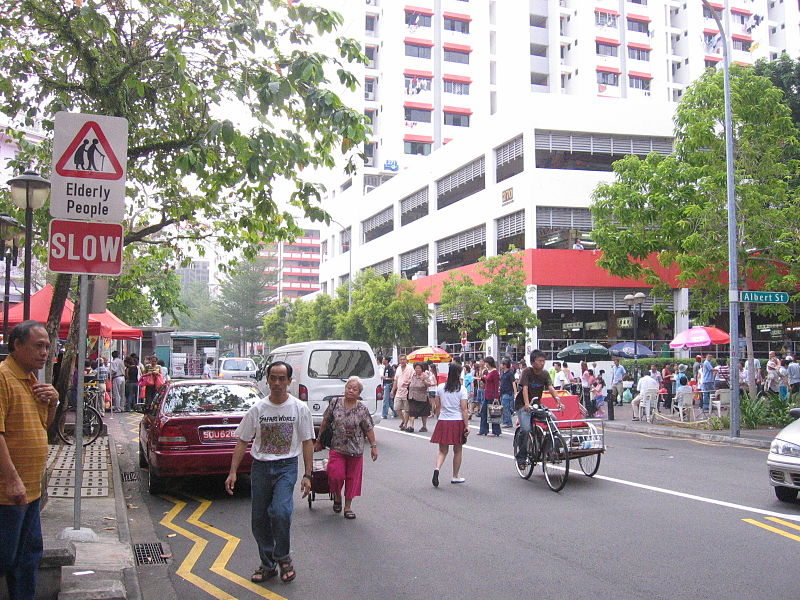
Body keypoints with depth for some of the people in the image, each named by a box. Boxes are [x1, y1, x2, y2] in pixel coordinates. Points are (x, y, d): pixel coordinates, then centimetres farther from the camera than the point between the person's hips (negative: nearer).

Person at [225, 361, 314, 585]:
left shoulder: (299, 409, -1)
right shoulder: (257, 409, 2)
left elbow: (307, 442, 2)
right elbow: (242, 441, 5)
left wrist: (307, 475, -4)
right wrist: (233, 472, -2)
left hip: (286, 467, -3)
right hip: (260, 466, 3)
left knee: (281, 512, -21)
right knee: (259, 519, 6)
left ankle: (283, 557, 2)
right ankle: (267, 564, 23)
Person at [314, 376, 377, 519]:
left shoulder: (362, 408, -5)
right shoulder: (335, 403, -2)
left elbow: (369, 429, 1)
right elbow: (325, 422, 7)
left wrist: (373, 446, -1)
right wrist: (319, 440, 11)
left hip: (355, 449, 0)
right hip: (337, 448, 0)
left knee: (352, 477, 6)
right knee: (336, 475, -10)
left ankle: (348, 506, 21)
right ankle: (337, 496, 22)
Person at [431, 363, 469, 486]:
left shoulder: (440, 387, 2)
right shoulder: (462, 389, -7)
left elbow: (437, 407, 7)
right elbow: (464, 409, -9)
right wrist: (467, 425, -5)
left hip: (443, 421, 2)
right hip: (457, 421, -2)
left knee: (442, 450, 9)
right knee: (457, 450, 12)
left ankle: (437, 468, -18)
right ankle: (455, 476, 20)